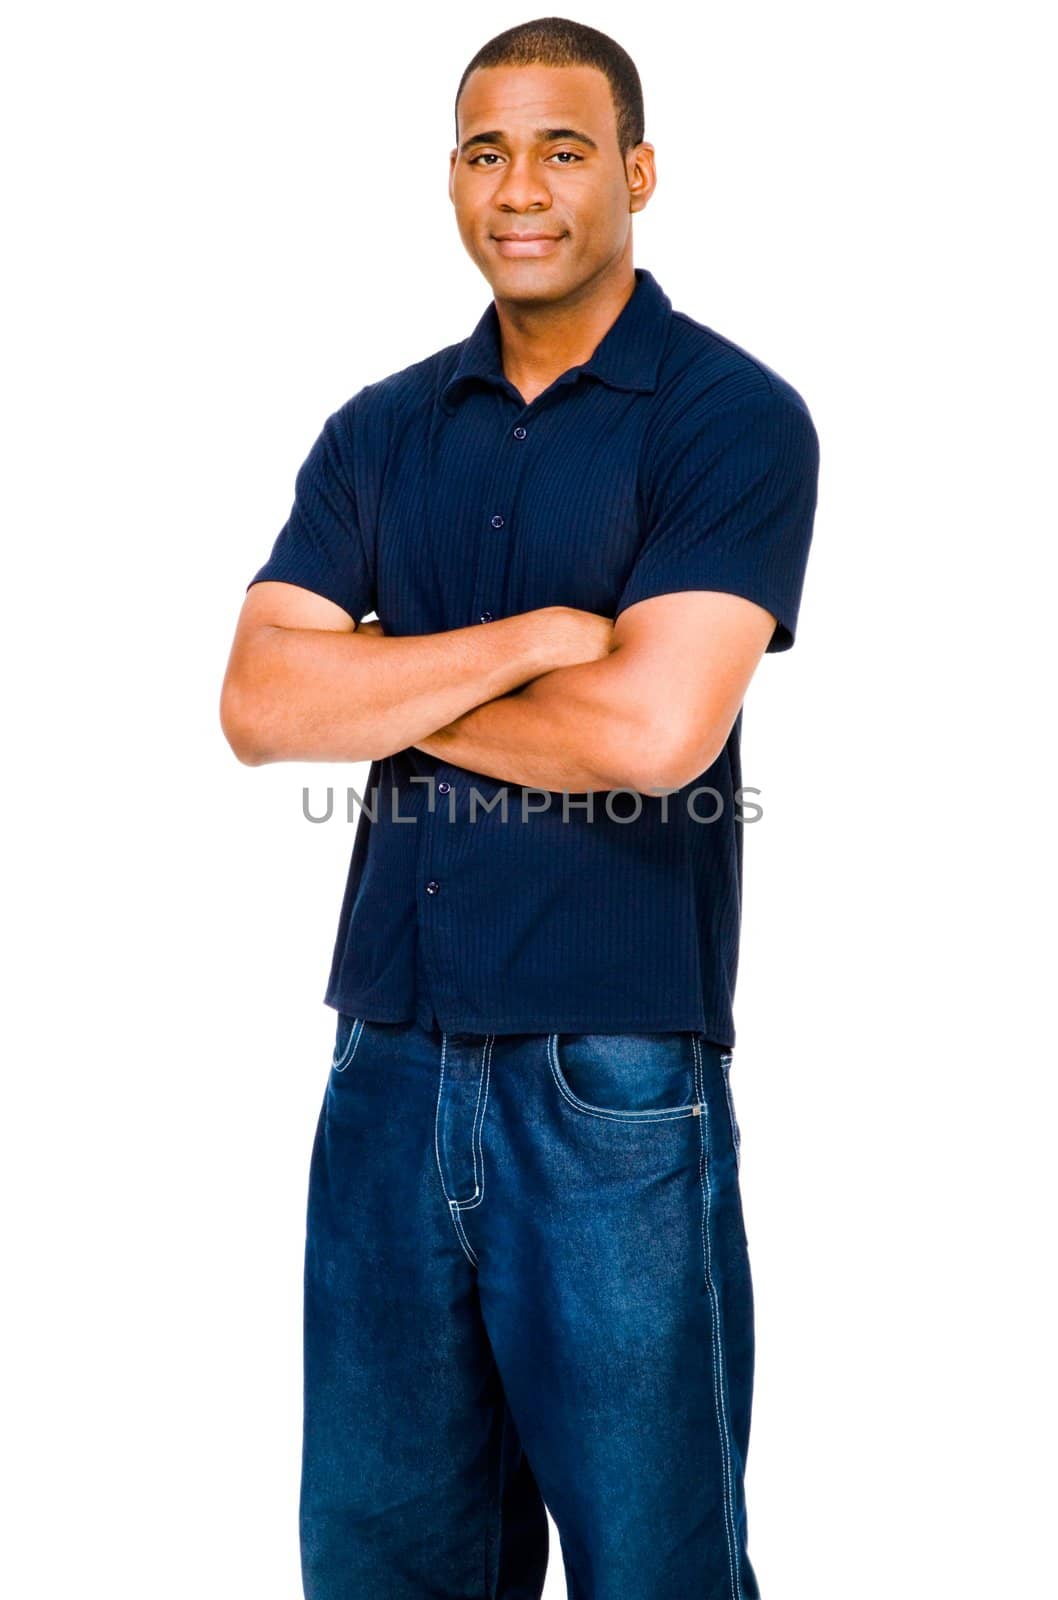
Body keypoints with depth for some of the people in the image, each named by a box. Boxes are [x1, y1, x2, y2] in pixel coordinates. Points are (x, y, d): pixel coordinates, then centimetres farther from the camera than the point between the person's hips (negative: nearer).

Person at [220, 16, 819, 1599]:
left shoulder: (733, 417, -5)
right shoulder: (380, 431, 10)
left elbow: (652, 727, -18)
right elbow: (258, 704, -1)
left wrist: (387, 690, -5)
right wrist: (529, 640, -12)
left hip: (617, 1077, -5)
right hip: (392, 1060, 5)